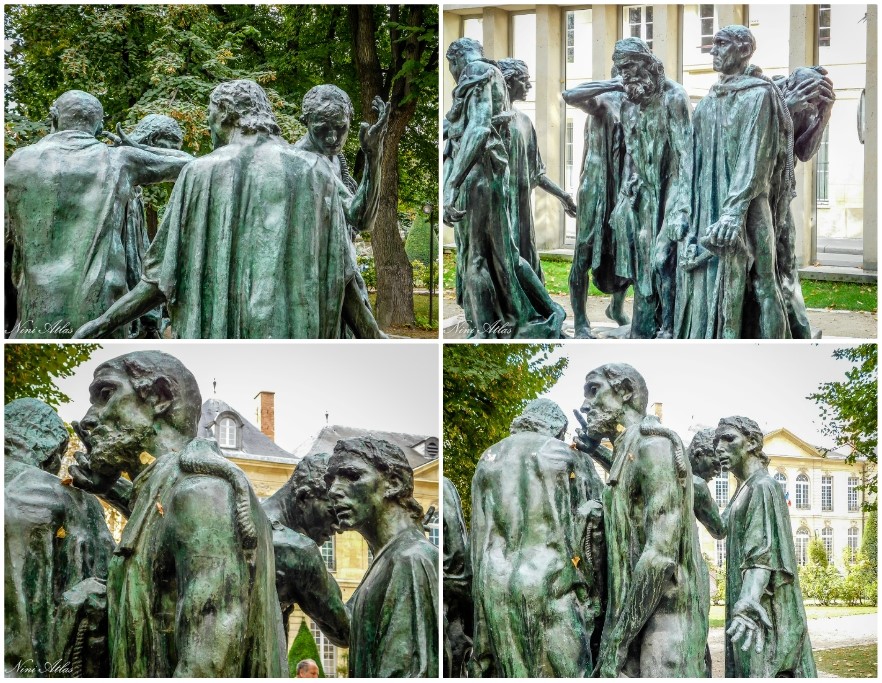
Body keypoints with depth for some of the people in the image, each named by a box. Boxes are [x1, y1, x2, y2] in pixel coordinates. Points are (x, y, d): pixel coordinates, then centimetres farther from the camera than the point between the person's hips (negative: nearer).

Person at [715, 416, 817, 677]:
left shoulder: (763, 487, -11)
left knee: (760, 673, -14)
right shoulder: (744, 491, 19)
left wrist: (748, 605, -36)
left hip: (765, 608, -10)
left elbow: (764, 552, -23)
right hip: (746, 603, 10)